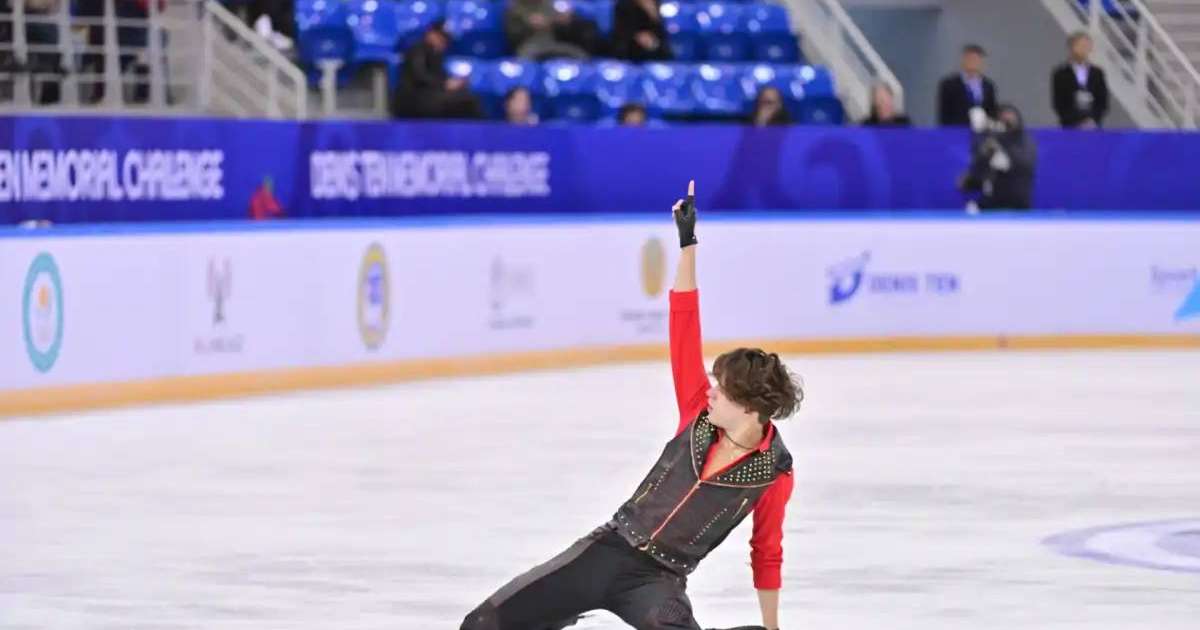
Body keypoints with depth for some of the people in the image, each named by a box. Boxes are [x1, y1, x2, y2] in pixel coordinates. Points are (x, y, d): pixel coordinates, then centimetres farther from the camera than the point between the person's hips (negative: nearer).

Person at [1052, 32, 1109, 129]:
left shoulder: (1097, 73, 11)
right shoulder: (1060, 74, 2)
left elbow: (1103, 102, 9)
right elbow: (1059, 105, -2)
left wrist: (1093, 120, -8)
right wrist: (1080, 121, -10)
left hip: (1095, 125, 2)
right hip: (1071, 126, -2)